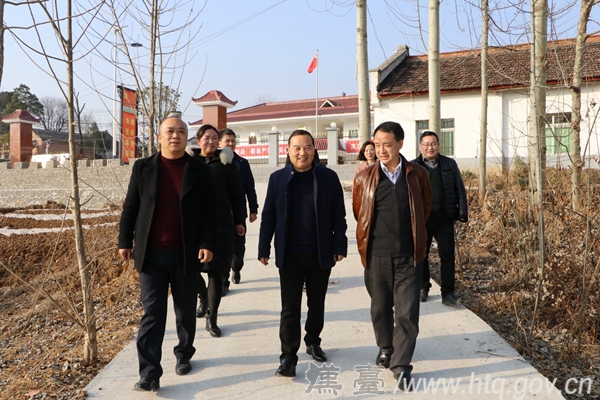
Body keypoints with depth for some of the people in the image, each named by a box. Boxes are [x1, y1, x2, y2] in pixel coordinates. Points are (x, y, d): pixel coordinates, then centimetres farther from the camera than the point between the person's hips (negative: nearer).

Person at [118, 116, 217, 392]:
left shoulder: (200, 171, 0)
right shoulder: (143, 168, 3)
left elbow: (208, 212, -2)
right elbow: (130, 207, 6)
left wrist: (207, 244, -10)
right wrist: (125, 241, 4)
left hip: (185, 253, 0)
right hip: (151, 253, 0)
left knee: (185, 311, 14)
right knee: (152, 313, 1)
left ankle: (184, 355, 35)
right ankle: (150, 373, 7)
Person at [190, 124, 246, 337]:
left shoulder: (225, 162, 2)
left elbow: (236, 193, 3)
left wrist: (239, 220, 2)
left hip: (220, 224, -1)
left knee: (216, 271, 2)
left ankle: (212, 319, 15)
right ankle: (203, 297, 36)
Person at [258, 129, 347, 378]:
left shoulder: (329, 177, -2)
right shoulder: (278, 178, 0)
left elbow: (338, 216, 0)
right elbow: (268, 216, 2)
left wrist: (339, 246, -5)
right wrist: (264, 249, -1)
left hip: (321, 253, 1)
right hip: (290, 254, 0)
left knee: (317, 303, 15)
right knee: (290, 307, 2)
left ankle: (313, 342, 36)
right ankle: (288, 356, 10)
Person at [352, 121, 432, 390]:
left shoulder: (417, 175, 0)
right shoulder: (364, 178, -2)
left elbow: (425, 209, 13)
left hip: (409, 256, 0)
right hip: (377, 256, 1)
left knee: (407, 312, 0)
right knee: (380, 308, 15)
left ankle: (401, 366, 12)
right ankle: (385, 348, 38)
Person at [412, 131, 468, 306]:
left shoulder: (450, 164, 6)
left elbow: (460, 190, 7)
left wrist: (463, 212, 0)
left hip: (444, 219, 0)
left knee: (447, 255, 1)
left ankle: (448, 293, 10)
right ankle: (423, 287, 28)